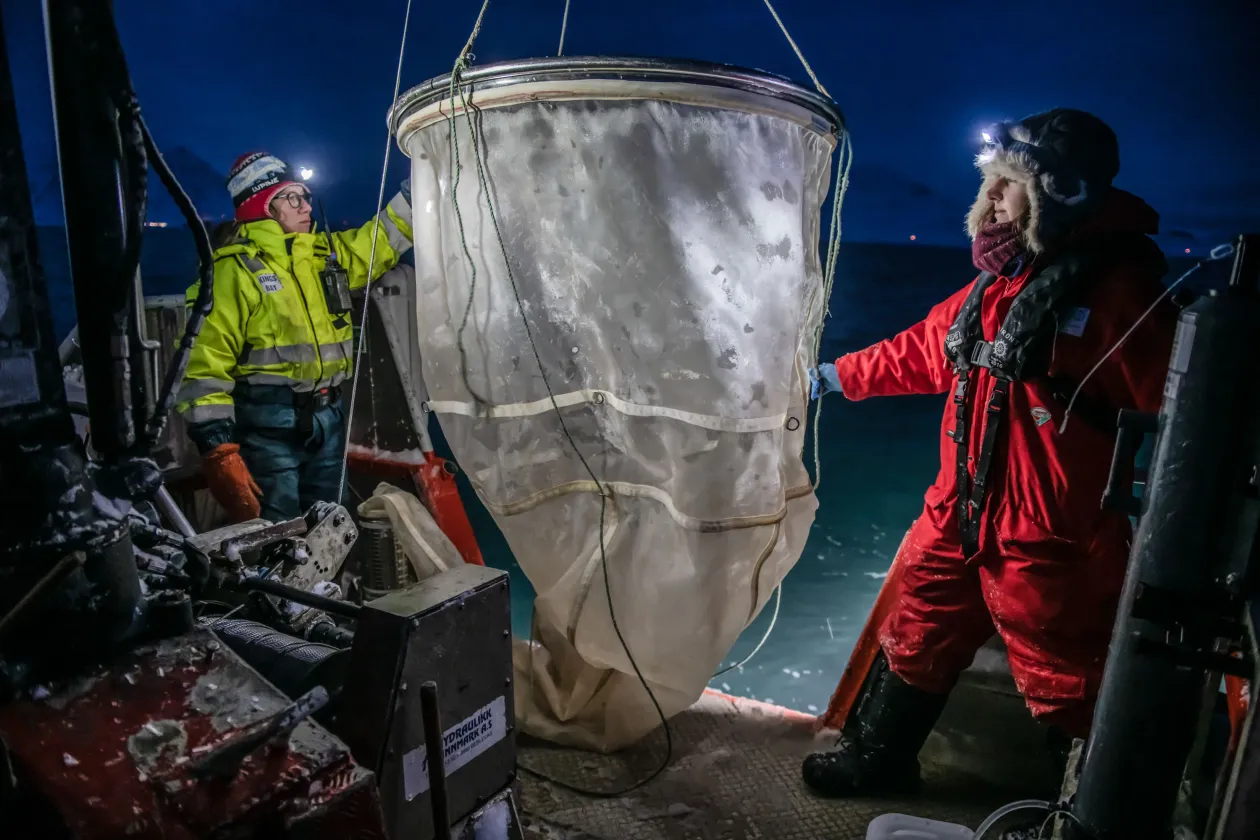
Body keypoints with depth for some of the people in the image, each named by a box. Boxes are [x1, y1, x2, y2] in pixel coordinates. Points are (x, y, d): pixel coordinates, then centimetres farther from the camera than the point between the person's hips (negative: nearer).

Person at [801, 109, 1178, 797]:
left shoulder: (1116, 287, -15)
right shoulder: (995, 283, 9)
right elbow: (921, 349, 21)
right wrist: (836, 376, 28)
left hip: (1048, 544, -8)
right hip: (957, 520, 8)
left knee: (1065, 688, 8)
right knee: (915, 640, 21)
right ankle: (878, 758, 43)